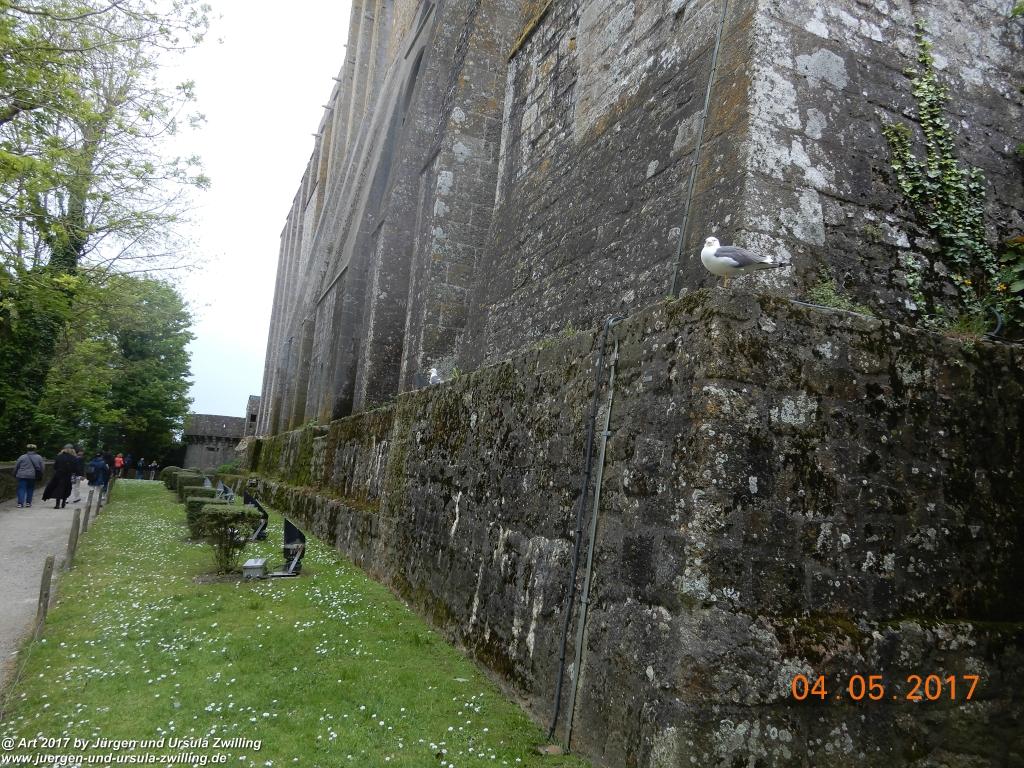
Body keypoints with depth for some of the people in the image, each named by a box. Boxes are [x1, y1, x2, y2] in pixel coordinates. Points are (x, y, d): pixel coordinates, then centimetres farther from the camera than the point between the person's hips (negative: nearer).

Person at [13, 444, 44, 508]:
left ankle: (20, 503, -6)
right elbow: (41, 468, 8)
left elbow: (16, 467, 2)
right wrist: (40, 476, 18)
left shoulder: (22, 457, -4)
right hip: (32, 476, 2)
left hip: (22, 476, -2)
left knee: (21, 489, 1)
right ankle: (28, 502, 15)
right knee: (30, 489, 14)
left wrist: (15, 475, 16)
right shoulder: (39, 457, 3)